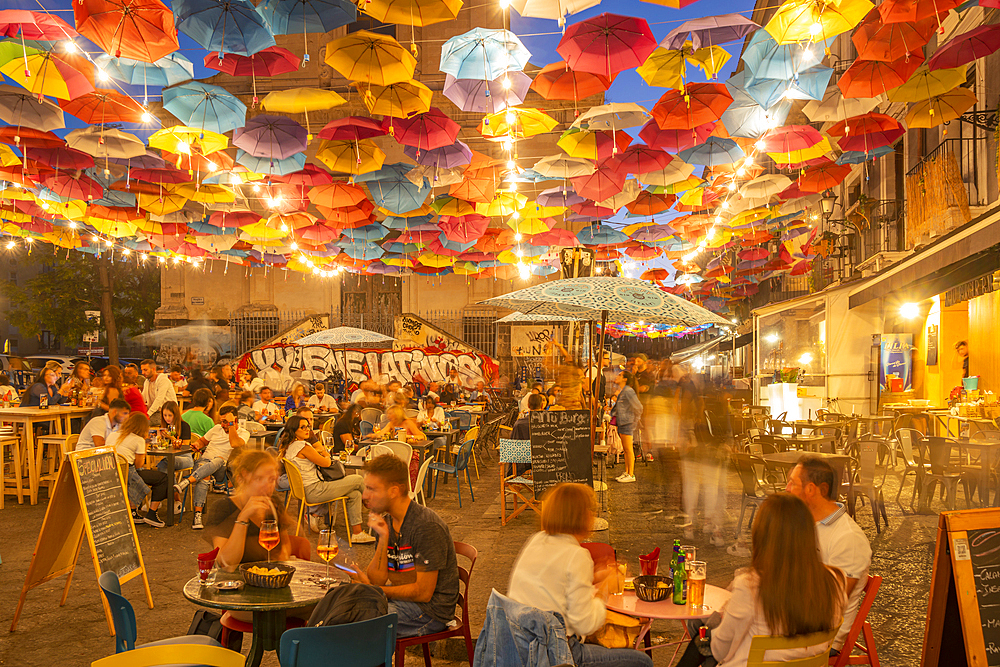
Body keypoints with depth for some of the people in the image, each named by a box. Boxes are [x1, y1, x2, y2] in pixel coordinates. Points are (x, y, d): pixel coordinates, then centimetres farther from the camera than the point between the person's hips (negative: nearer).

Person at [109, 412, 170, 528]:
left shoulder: (112, 435, 16)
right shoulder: (139, 440, -2)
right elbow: (138, 464, 0)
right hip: (126, 474, -7)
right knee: (163, 478, 6)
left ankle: (133, 512, 32)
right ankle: (151, 514, 4)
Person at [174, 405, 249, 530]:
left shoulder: (243, 433, 4)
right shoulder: (217, 428, 21)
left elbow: (235, 444, -18)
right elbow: (203, 440, 31)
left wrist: (231, 425, -9)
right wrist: (198, 445, 6)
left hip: (223, 465, -3)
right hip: (204, 460, 3)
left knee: (219, 460, -41)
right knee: (204, 477, -34)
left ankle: (187, 482, -55)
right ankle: (197, 514, -42)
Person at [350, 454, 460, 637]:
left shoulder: (427, 526, -22)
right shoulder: (385, 521, 3)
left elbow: (423, 593, -21)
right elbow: (377, 579, 0)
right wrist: (383, 538, -13)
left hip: (431, 609, -8)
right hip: (400, 598, 8)